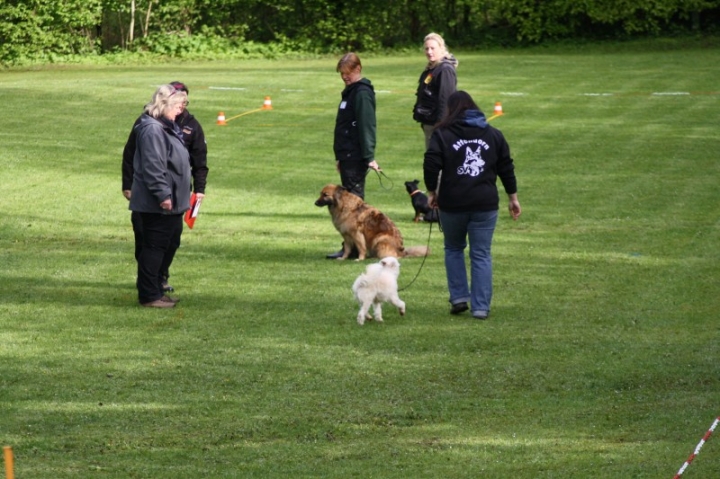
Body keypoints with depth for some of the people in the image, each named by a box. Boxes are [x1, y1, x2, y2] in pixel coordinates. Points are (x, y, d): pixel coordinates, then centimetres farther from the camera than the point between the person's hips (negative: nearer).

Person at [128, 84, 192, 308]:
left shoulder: (166, 128, 17)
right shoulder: (152, 130, -18)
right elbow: (153, 167, -24)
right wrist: (163, 194, -25)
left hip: (170, 203, 11)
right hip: (157, 204, -11)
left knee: (164, 246, 15)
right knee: (154, 247, -6)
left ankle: (155, 291, 23)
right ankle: (149, 295, -1)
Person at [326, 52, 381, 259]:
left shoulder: (362, 93, -13)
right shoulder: (350, 92, 17)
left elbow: (367, 126, -20)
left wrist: (369, 157, -25)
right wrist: (339, 157, 23)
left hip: (356, 156, -10)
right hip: (347, 156, 10)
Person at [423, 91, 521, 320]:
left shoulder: (442, 134, -2)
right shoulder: (493, 135, 9)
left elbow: (431, 164, -10)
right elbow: (506, 167, 10)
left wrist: (432, 192, 4)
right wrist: (513, 197, 17)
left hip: (452, 204, -2)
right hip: (485, 204, 2)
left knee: (453, 249, 19)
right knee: (481, 254, 5)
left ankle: (459, 297, 12)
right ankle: (481, 307, 1)